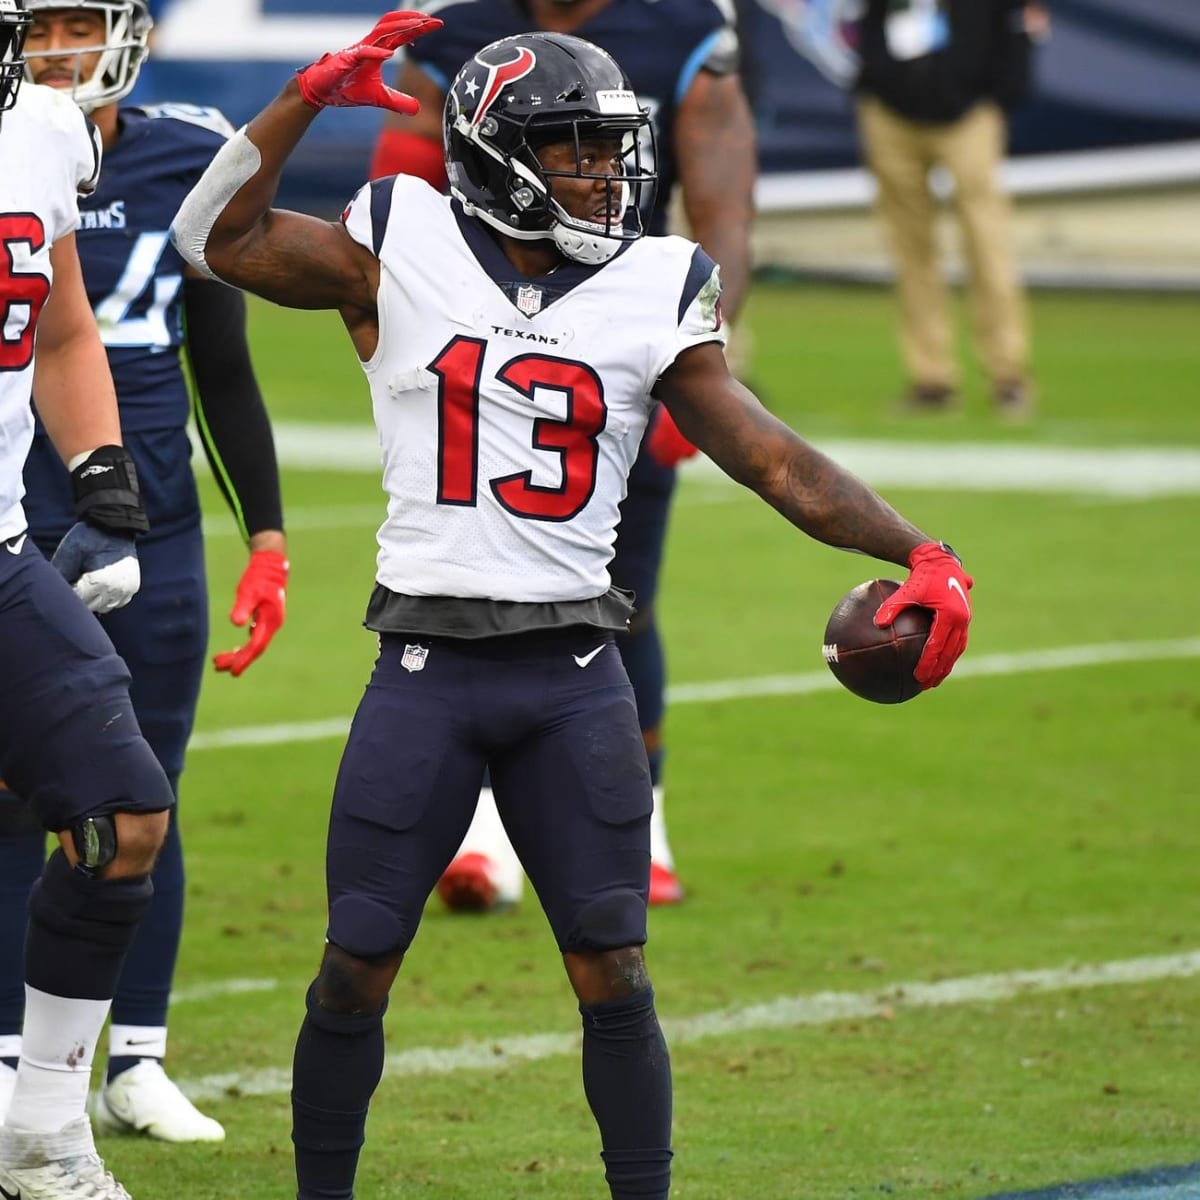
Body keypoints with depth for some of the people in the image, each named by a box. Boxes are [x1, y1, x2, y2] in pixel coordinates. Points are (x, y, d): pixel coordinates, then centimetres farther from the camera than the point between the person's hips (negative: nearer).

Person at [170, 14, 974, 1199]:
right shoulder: (399, 256, 2)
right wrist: (318, 92, -6)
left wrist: (917, 553, -10)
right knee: (357, 969, 2)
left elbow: (771, 457, 3)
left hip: (573, 673, 1)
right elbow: (220, 236, 0)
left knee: (612, 975, -1)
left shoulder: (653, 293, 5)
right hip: (428, 668, -1)